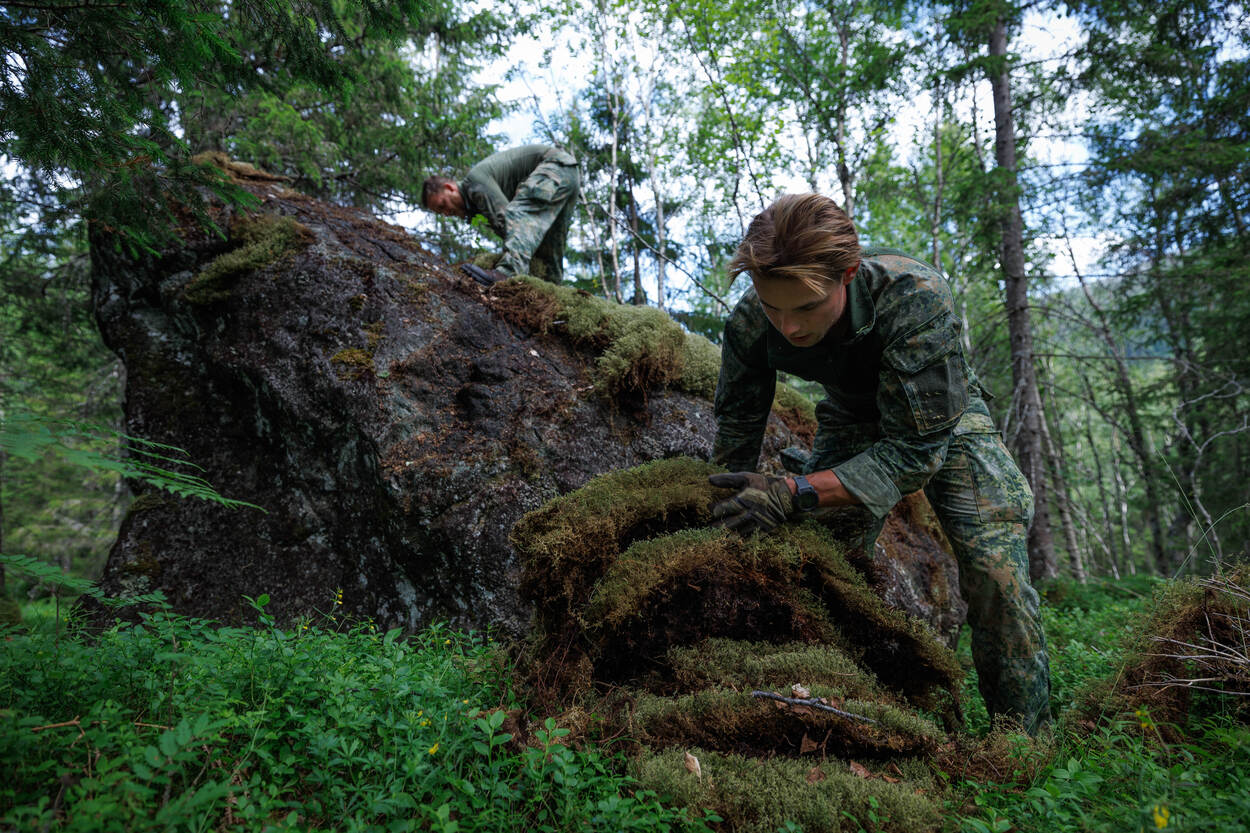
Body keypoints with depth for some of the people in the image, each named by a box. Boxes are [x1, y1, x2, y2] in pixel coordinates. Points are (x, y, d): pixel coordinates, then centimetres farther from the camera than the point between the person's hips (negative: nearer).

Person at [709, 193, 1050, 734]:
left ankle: (1027, 741, 6)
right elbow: (734, 444, -14)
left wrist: (794, 494, -46)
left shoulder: (915, 297, -39)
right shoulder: (749, 323, -28)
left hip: (939, 418, -2)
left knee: (995, 572, -17)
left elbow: (916, 449, -37)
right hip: (852, 419, 3)